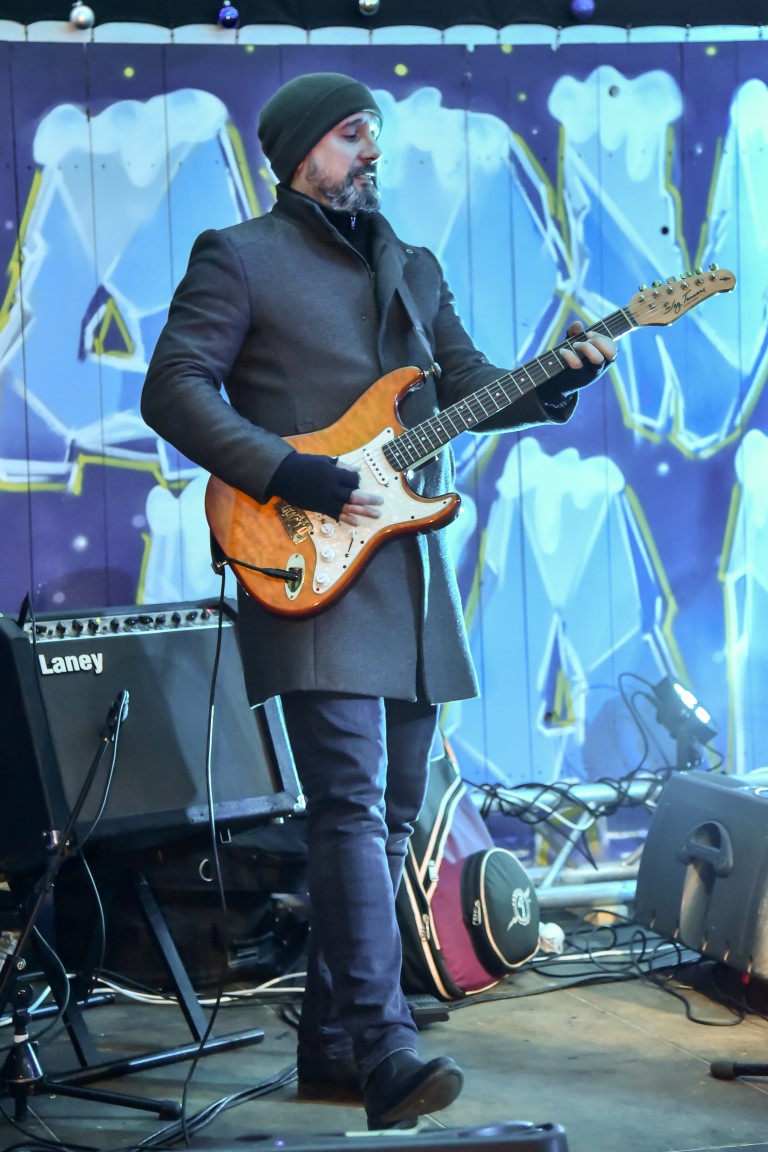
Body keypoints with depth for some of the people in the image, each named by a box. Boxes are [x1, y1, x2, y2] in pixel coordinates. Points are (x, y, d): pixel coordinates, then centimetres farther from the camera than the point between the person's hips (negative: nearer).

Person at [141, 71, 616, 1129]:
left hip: (409, 571, 7)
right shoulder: (240, 258, 1)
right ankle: (383, 1051, -22)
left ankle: (331, 1041, 15)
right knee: (352, 803, -17)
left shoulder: (414, 269, 22)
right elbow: (174, 389, -8)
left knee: (392, 812, 7)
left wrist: (554, 384, -3)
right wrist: (293, 477, -16)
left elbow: (469, 387, 18)